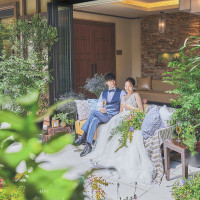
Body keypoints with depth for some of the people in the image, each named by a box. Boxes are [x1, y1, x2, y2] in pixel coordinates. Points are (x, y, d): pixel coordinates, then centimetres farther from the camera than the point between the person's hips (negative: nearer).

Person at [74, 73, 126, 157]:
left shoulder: (121, 93, 10)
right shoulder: (103, 93, 24)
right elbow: (99, 106, 20)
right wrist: (101, 109, -4)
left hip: (113, 117, -4)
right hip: (102, 115, 4)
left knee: (93, 112, -27)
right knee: (94, 120, -31)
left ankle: (83, 136, -25)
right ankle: (88, 145, -36)